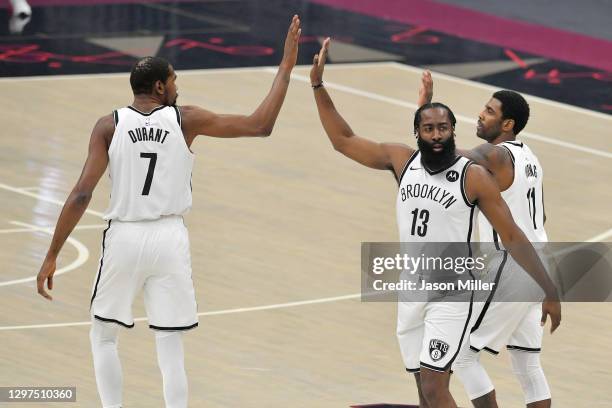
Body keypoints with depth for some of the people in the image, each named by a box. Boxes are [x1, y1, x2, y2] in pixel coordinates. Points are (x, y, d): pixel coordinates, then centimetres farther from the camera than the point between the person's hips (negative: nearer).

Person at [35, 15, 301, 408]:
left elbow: (82, 194, -9)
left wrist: (52, 256, -5)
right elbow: (260, 126, -2)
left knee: (104, 336, 20)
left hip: (124, 237, 0)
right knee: (171, 348, 4)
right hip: (170, 238, 0)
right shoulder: (186, 119, -2)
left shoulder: (109, 125, -3)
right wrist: (286, 68, 6)